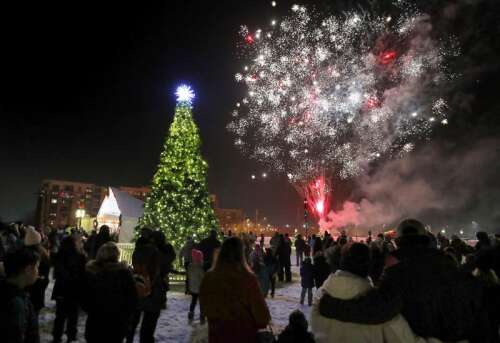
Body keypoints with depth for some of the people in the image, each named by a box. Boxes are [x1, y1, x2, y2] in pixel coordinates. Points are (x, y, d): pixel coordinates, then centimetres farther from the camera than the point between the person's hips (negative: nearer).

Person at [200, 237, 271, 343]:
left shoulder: (209, 278, -13)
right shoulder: (248, 279, -24)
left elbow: (204, 308, 2)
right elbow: (259, 308, -15)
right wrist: (263, 322, 7)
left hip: (217, 334, 2)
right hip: (244, 334, -2)